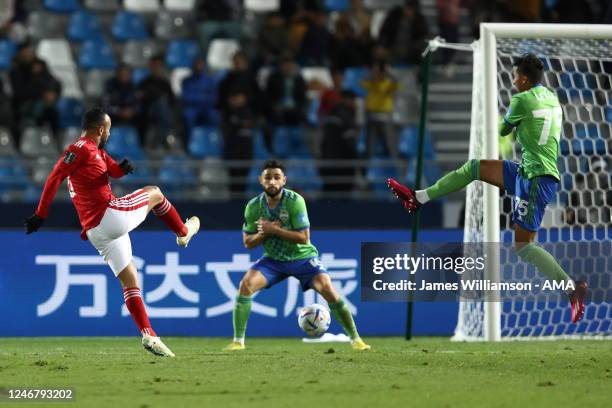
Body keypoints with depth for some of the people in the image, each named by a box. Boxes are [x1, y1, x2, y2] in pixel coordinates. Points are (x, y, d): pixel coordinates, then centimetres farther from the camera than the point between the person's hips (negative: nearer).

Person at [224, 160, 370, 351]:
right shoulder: (254, 206, -9)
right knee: (246, 285, -20)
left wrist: (274, 230, -27)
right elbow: (248, 242, -2)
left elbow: (304, 237, -22)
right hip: (273, 259, 3)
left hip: (302, 257, -3)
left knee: (328, 289, -21)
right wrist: (265, 233, -21)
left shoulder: (295, 201, -19)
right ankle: (238, 341, -11)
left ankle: (355, 338, -7)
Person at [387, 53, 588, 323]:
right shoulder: (552, 98, 10)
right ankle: (418, 198, 21)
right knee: (474, 168, 14)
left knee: (523, 246, -8)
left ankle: (573, 288, -12)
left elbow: (504, 130, 6)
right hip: (530, 171, 9)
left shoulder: (522, 100, -12)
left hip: (535, 179, -9)